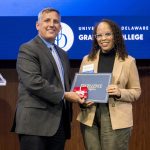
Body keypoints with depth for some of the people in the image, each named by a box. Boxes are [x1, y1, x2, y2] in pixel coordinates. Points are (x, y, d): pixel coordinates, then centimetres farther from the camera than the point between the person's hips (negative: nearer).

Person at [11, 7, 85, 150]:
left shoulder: (62, 54, 21)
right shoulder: (27, 49, -6)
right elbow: (33, 82, -18)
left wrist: (75, 95, 6)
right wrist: (64, 95, -14)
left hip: (59, 122, 8)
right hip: (36, 122, -7)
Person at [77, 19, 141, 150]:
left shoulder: (128, 61, 1)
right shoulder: (87, 59, 8)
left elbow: (136, 91, 4)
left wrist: (120, 93, -15)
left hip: (116, 119, -2)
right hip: (90, 117, 2)